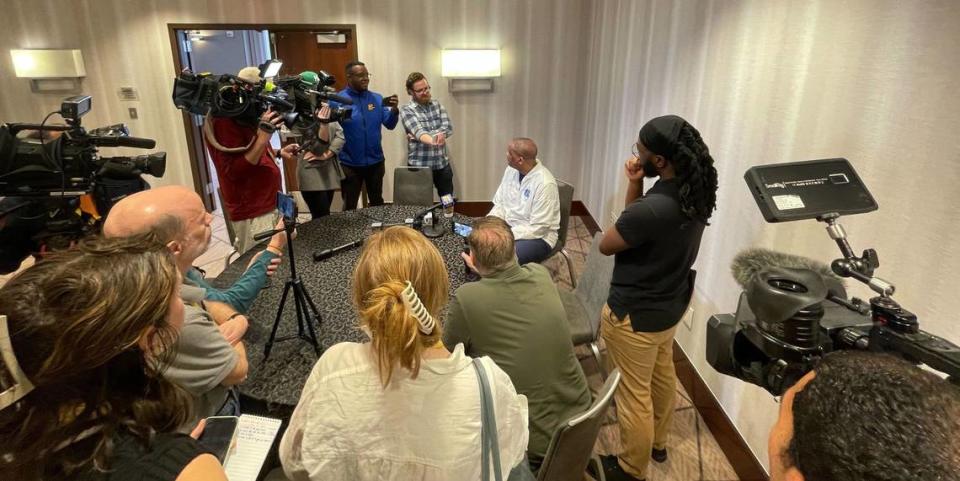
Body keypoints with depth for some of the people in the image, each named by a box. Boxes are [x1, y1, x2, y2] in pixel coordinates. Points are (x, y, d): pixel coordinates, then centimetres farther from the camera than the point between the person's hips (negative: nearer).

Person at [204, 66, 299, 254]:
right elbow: (234, 171, -25)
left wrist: (278, 152, 10)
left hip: (270, 205, 9)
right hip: (252, 213, -9)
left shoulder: (244, 116, 11)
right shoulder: (223, 120, -18)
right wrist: (263, 136, -32)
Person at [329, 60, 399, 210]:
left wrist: (394, 110, -18)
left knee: (377, 203, 19)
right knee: (349, 207, 10)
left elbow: (390, 125, -1)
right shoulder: (337, 100, -8)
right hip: (350, 164, -3)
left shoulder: (377, 98, 3)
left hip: (375, 161, 3)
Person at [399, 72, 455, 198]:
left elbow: (448, 128, -7)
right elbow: (418, 131, -24)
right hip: (419, 166, -4)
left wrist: (418, 137, -17)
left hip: (443, 164, 4)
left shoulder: (437, 105, 7)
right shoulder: (406, 110, -6)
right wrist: (433, 141, -47)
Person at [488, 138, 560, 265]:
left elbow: (537, 228, -23)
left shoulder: (545, 184, -24)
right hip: (509, 226, 7)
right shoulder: (511, 170, -2)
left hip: (538, 236, -7)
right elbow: (500, 205, 6)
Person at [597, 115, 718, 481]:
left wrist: (633, 186, -8)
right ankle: (657, 443, 52)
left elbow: (605, 245, -17)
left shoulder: (653, 208, -36)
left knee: (634, 393, 11)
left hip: (635, 315, -9)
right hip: (671, 303, 9)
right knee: (662, 374, 27)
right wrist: (636, 186, -13)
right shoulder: (697, 189, -7)